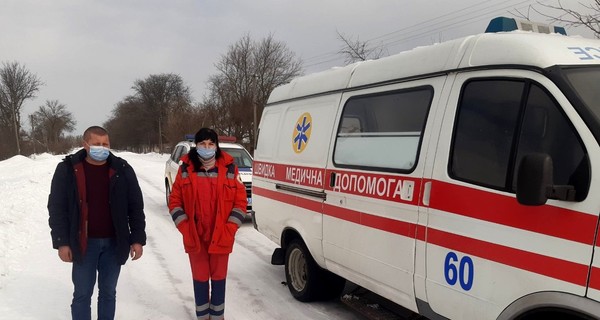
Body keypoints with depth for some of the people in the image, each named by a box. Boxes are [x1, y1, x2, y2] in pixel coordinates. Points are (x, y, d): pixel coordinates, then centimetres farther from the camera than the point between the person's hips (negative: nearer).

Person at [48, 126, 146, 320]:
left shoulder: (122, 169, 0)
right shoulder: (68, 169, -5)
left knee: (108, 292, 13)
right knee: (82, 294, 7)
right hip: (83, 243, -2)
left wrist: (137, 239, -2)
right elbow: (57, 208, -3)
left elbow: (136, 207, 2)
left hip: (114, 243, 2)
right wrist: (61, 242, -9)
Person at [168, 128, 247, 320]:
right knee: (200, 278, 11)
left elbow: (240, 201, -1)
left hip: (221, 236, 0)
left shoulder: (229, 168, -3)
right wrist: (185, 229, -7)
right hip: (195, 237, 1)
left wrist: (229, 228, -9)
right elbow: (174, 201, 2)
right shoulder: (185, 169, -1)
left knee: (219, 277, 11)